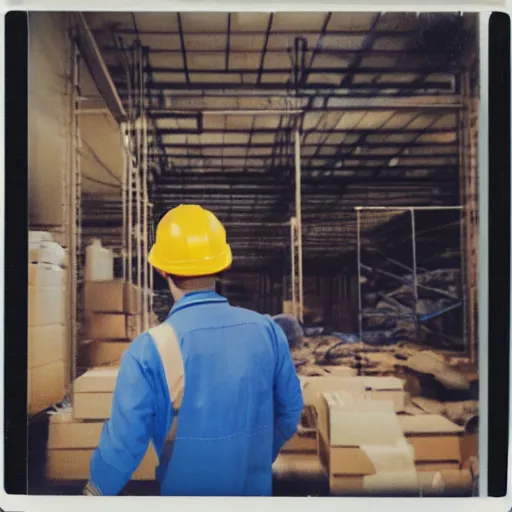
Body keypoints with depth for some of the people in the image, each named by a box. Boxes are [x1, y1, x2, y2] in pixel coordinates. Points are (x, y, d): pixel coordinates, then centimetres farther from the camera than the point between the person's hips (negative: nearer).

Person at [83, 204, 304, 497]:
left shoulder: (149, 349, -21)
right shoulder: (267, 330, -9)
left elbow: (125, 440, -17)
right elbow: (291, 409, 2)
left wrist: (97, 493, 1)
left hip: (186, 489, -2)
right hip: (254, 486, 3)